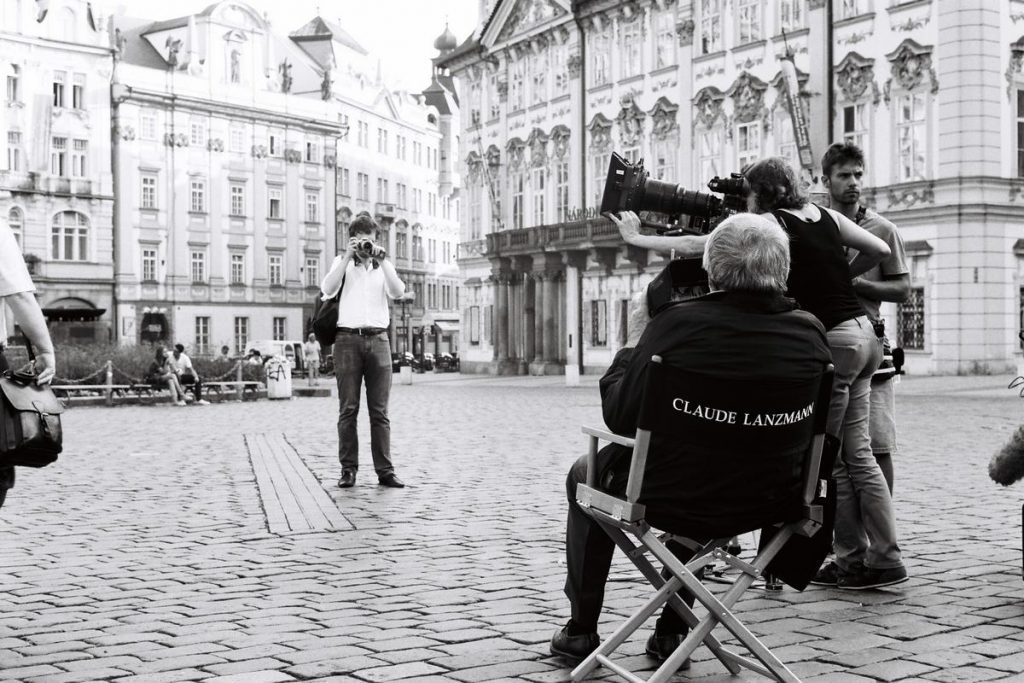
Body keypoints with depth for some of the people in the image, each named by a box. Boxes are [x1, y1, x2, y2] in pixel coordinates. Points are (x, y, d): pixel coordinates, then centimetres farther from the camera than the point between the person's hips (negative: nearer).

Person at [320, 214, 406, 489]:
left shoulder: (383, 265, 15)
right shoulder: (342, 262, 10)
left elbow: (398, 292, -2)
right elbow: (328, 290, -8)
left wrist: (382, 261, -7)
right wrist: (348, 257, -11)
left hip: (378, 340, 2)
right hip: (348, 339, -2)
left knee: (380, 411, 0)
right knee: (348, 409, -2)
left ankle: (385, 470, 0)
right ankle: (348, 469, 2)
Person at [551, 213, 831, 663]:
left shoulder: (677, 323, -21)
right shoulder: (809, 331, -10)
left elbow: (620, 418, -13)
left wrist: (633, 341, 2)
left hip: (670, 497, -4)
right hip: (765, 505, 4)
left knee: (585, 474, 28)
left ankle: (581, 630, 35)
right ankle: (671, 631, 39)